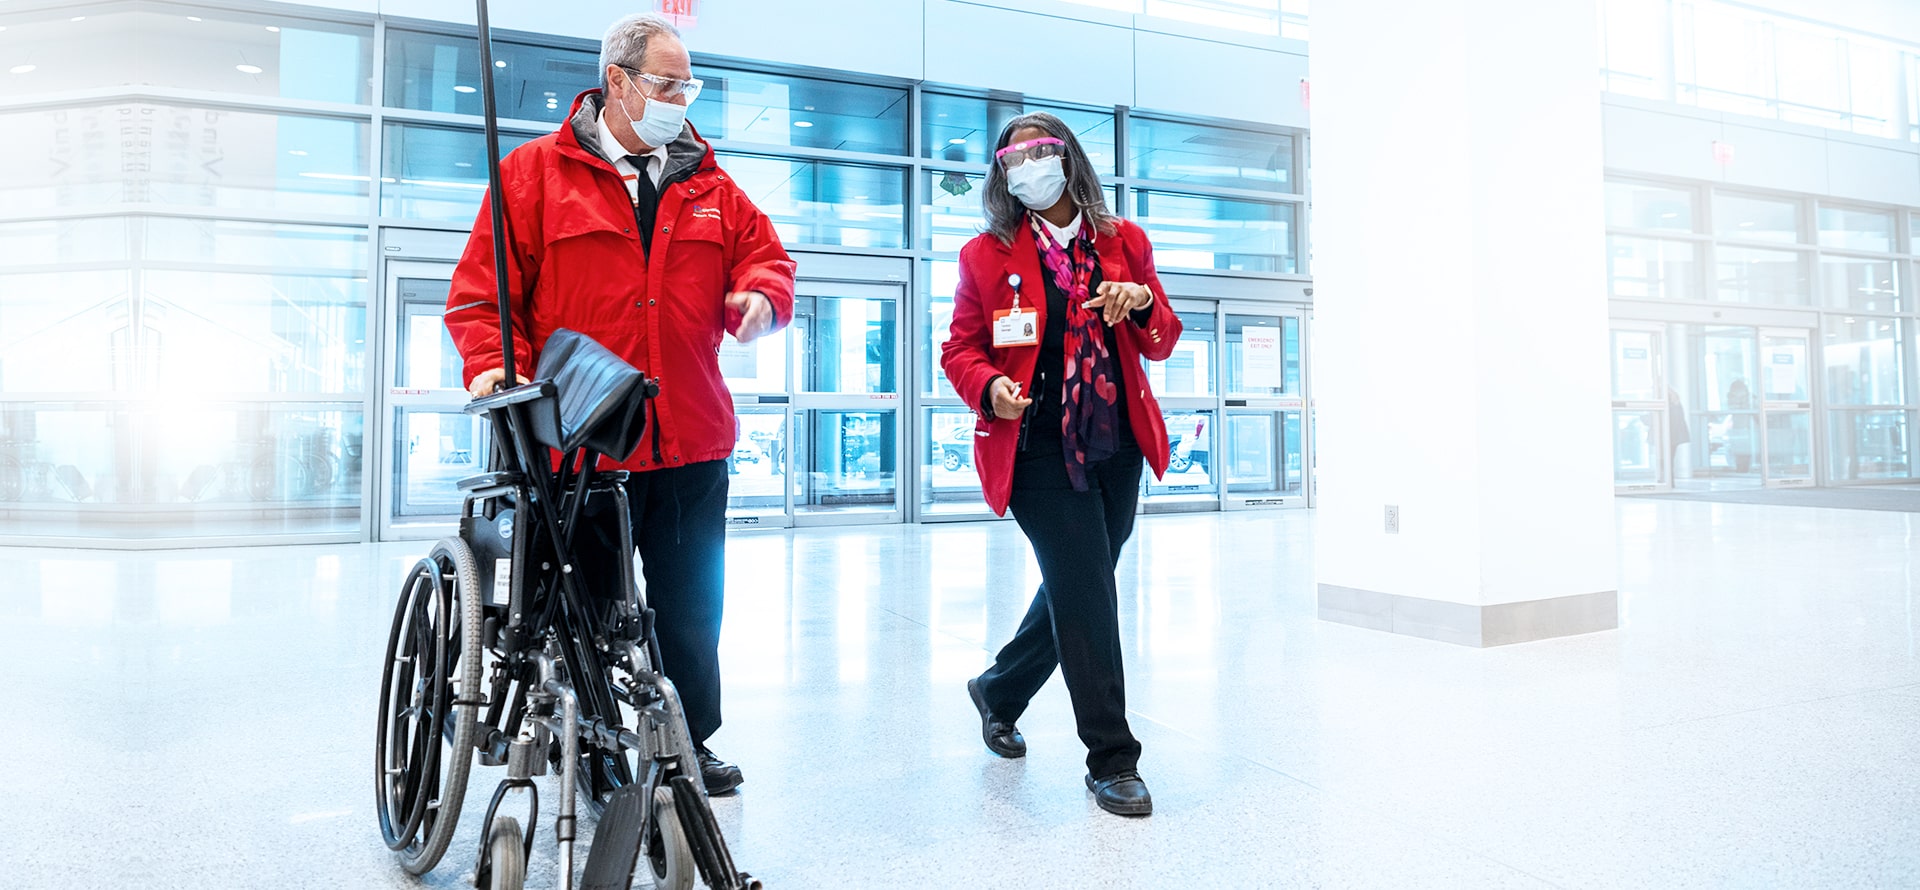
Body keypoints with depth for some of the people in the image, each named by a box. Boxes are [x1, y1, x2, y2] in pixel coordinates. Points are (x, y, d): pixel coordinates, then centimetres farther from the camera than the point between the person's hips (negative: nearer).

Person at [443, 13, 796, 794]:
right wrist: (493, 363, -16)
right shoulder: (536, 172, 3)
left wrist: (761, 295, -8)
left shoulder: (709, 186, 13)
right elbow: (482, 288, 0)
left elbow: (763, 254, 15)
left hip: (692, 443, 4)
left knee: (691, 605, 13)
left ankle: (689, 743, 30)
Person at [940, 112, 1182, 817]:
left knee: (1075, 591, 14)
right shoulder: (987, 254, 4)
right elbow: (960, 349, 5)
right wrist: (990, 386, -17)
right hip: (1037, 446, -4)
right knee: (1086, 589, -10)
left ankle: (998, 691, 39)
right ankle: (1112, 759, 4)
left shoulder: (1124, 243, 10)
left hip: (1116, 445, 4)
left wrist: (1143, 305, -9)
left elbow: (1161, 343, 13)